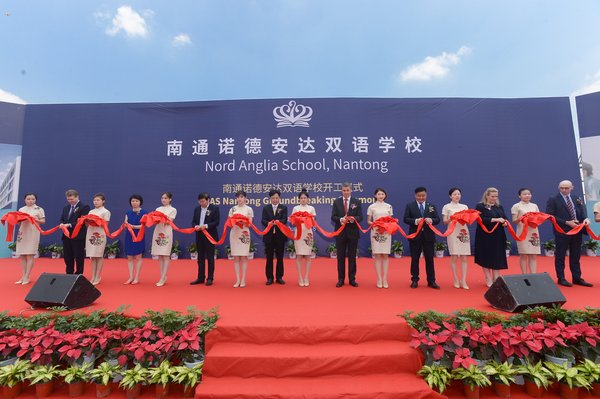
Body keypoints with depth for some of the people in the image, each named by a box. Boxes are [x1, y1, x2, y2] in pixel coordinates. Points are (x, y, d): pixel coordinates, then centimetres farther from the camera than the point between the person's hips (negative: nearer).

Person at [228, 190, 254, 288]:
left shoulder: (249, 209, 2)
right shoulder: (232, 209, 8)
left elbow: (250, 224, -2)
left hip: (244, 234, -2)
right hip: (234, 234, 2)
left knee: (244, 257, 0)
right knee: (236, 257, 3)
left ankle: (243, 280, 7)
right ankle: (237, 280, 10)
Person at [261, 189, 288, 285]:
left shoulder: (284, 208, 6)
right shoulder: (265, 208, 8)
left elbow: (285, 220, -8)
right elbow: (263, 220, -4)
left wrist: (277, 222, -30)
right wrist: (268, 223, -26)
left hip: (280, 235, 0)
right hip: (269, 235, 0)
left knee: (280, 257, 6)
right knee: (269, 257, 5)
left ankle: (279, 277, 17)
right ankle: (269, 278, 15)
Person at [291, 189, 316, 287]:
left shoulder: (311, 208, 6)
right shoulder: (295, 208, 5)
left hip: (308, 233, 1)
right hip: (298, 233, -1)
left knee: (308, 256, 3)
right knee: (299, 256, -1)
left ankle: (306, 278, 11)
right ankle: (300, 278, 8)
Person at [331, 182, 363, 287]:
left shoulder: (357, 202, 4)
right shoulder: (336, 202, 5)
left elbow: (360, 217, -2)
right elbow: (333, 217, -1)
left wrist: (354, 218, -24)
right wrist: (340, 219, -22)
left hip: (353, 232, 0)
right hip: (340, 232, 0)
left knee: (352, 256, 7)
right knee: (340, 256, 6)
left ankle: (352, 279, 17)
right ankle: (341, 279, 16)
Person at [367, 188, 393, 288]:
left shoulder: (389, 206, 8)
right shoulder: (371, 207, 3)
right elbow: (368, 221, 6)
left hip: (386, 232, 2)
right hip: (375, 232, -2)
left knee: (385, 255, 1)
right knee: (377, 256, -1)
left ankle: (385, 279, 7)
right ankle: (379, 279, 6)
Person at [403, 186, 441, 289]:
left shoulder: (431, 206, 10)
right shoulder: (409, 206, 4)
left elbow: (437, 219, 3)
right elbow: (405, 219, -4)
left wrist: (431, 220, -18)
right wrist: (415, 221, -21)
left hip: (428, 236, 1)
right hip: (415, 235, -1)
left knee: (429, 259, 6)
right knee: (415, 259, 6)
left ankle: (431, 281, 16)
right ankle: (414, 280, 17)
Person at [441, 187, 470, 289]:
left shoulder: (464, 207, 13)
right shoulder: (447, 207, 3)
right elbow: (445, 222, -1)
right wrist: (452, 218, -19)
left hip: (464, 232, 3)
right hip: (453, 233, -3)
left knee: (464, 257, 0)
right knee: (454, 257, -2)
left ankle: (463, 281, 4)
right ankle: (456, 280, 9)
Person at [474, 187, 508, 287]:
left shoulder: (499, 207, 14)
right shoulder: (480, 206, -3)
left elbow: (505, 218, 9)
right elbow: (481, 219, -16)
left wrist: (505, 222, -13)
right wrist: (495, 219, -23)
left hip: (498, 237, 5)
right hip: (485, 237, -5)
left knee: (497, 258, 6)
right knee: (486, 258, 2)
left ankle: (496, 280, 13)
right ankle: (489, 280, 12)